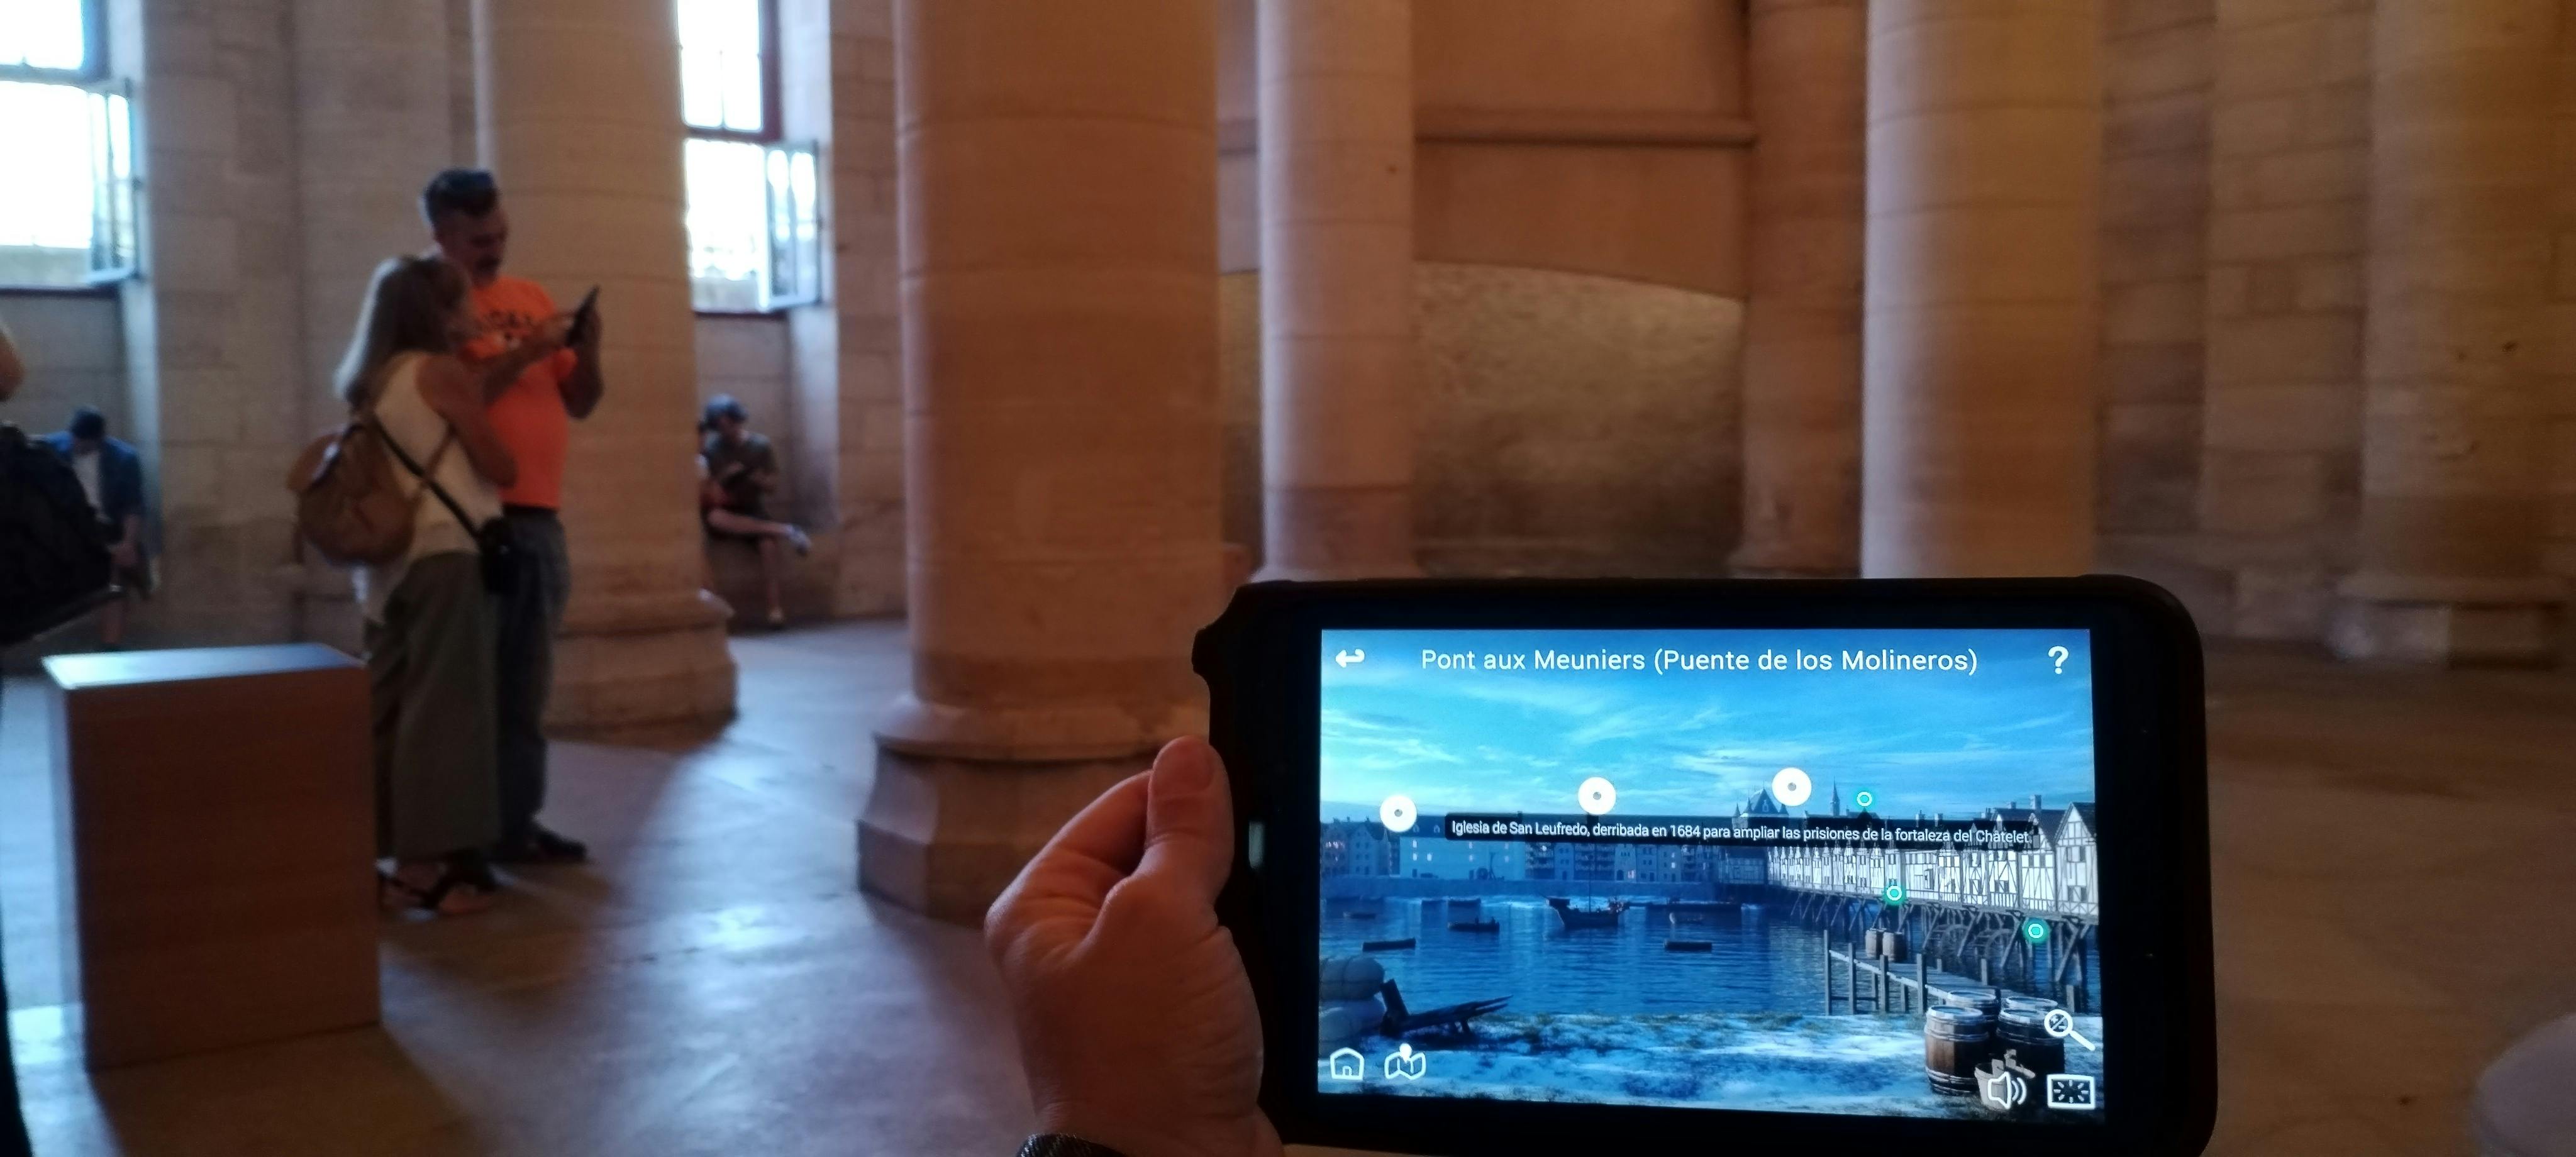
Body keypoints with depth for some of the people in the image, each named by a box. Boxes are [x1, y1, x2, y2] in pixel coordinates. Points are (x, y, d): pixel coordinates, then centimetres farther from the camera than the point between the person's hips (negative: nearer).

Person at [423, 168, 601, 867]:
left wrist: (587, 353, -2)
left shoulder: (533, 298, 17)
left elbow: (579, 403, 16)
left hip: (540, 516, 6)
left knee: (527, 688, 8)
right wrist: (520, 358, -18)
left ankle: (516, 822, 15)